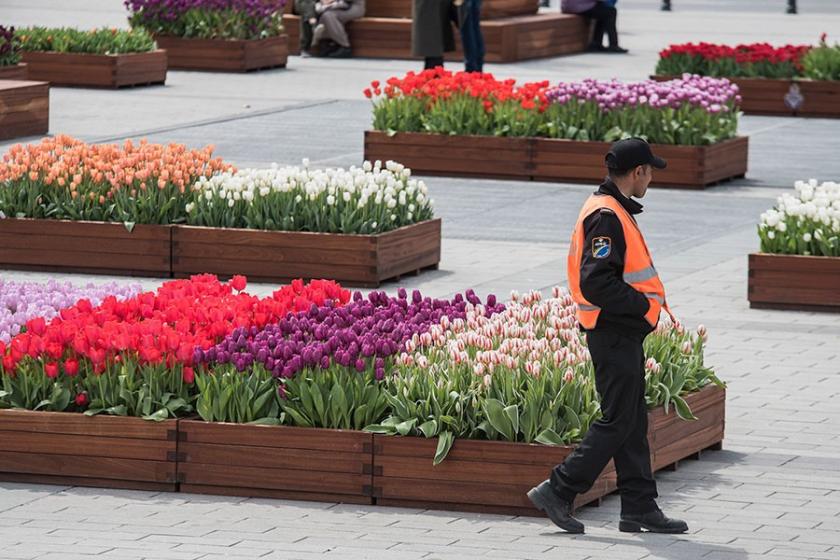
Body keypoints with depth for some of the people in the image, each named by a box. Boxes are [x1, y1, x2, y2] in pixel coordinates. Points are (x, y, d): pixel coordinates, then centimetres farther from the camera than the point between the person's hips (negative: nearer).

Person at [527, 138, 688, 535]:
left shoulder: (612, 210, 15)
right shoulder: (607, 216, -19)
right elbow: (596, 283, -26)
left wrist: (649, 298, 8)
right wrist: (645, 303, -18)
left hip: (624, 334, 11)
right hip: (614, 334, -11)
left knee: (633, 423, 12)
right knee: (617, 423, -7)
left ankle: (639, 508, 15)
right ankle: (558, 492, -3)